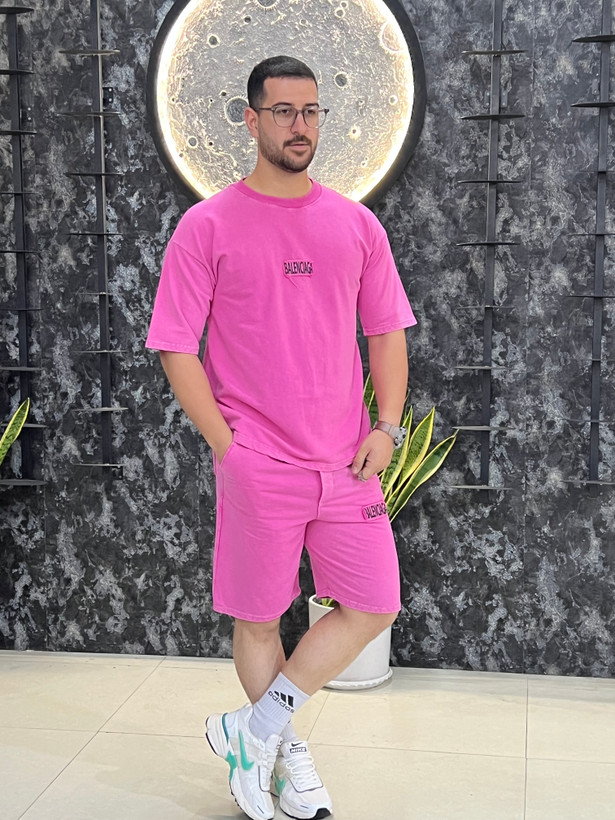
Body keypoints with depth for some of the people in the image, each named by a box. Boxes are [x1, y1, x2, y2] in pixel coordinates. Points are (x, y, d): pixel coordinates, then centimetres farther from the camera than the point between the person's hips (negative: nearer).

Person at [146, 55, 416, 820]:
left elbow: (386, 331, 12)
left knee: (373, 606, 5)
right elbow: (176, 347, -5)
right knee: (258, 618, 8)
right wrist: (225, 443, -10)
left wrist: (387, 427, 0)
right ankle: (285, 750, 30)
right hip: (257, 464, -4)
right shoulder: (207, 225, -4)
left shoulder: (356, 224, 6)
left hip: (347, 463, 4)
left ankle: (254, 727, 19)